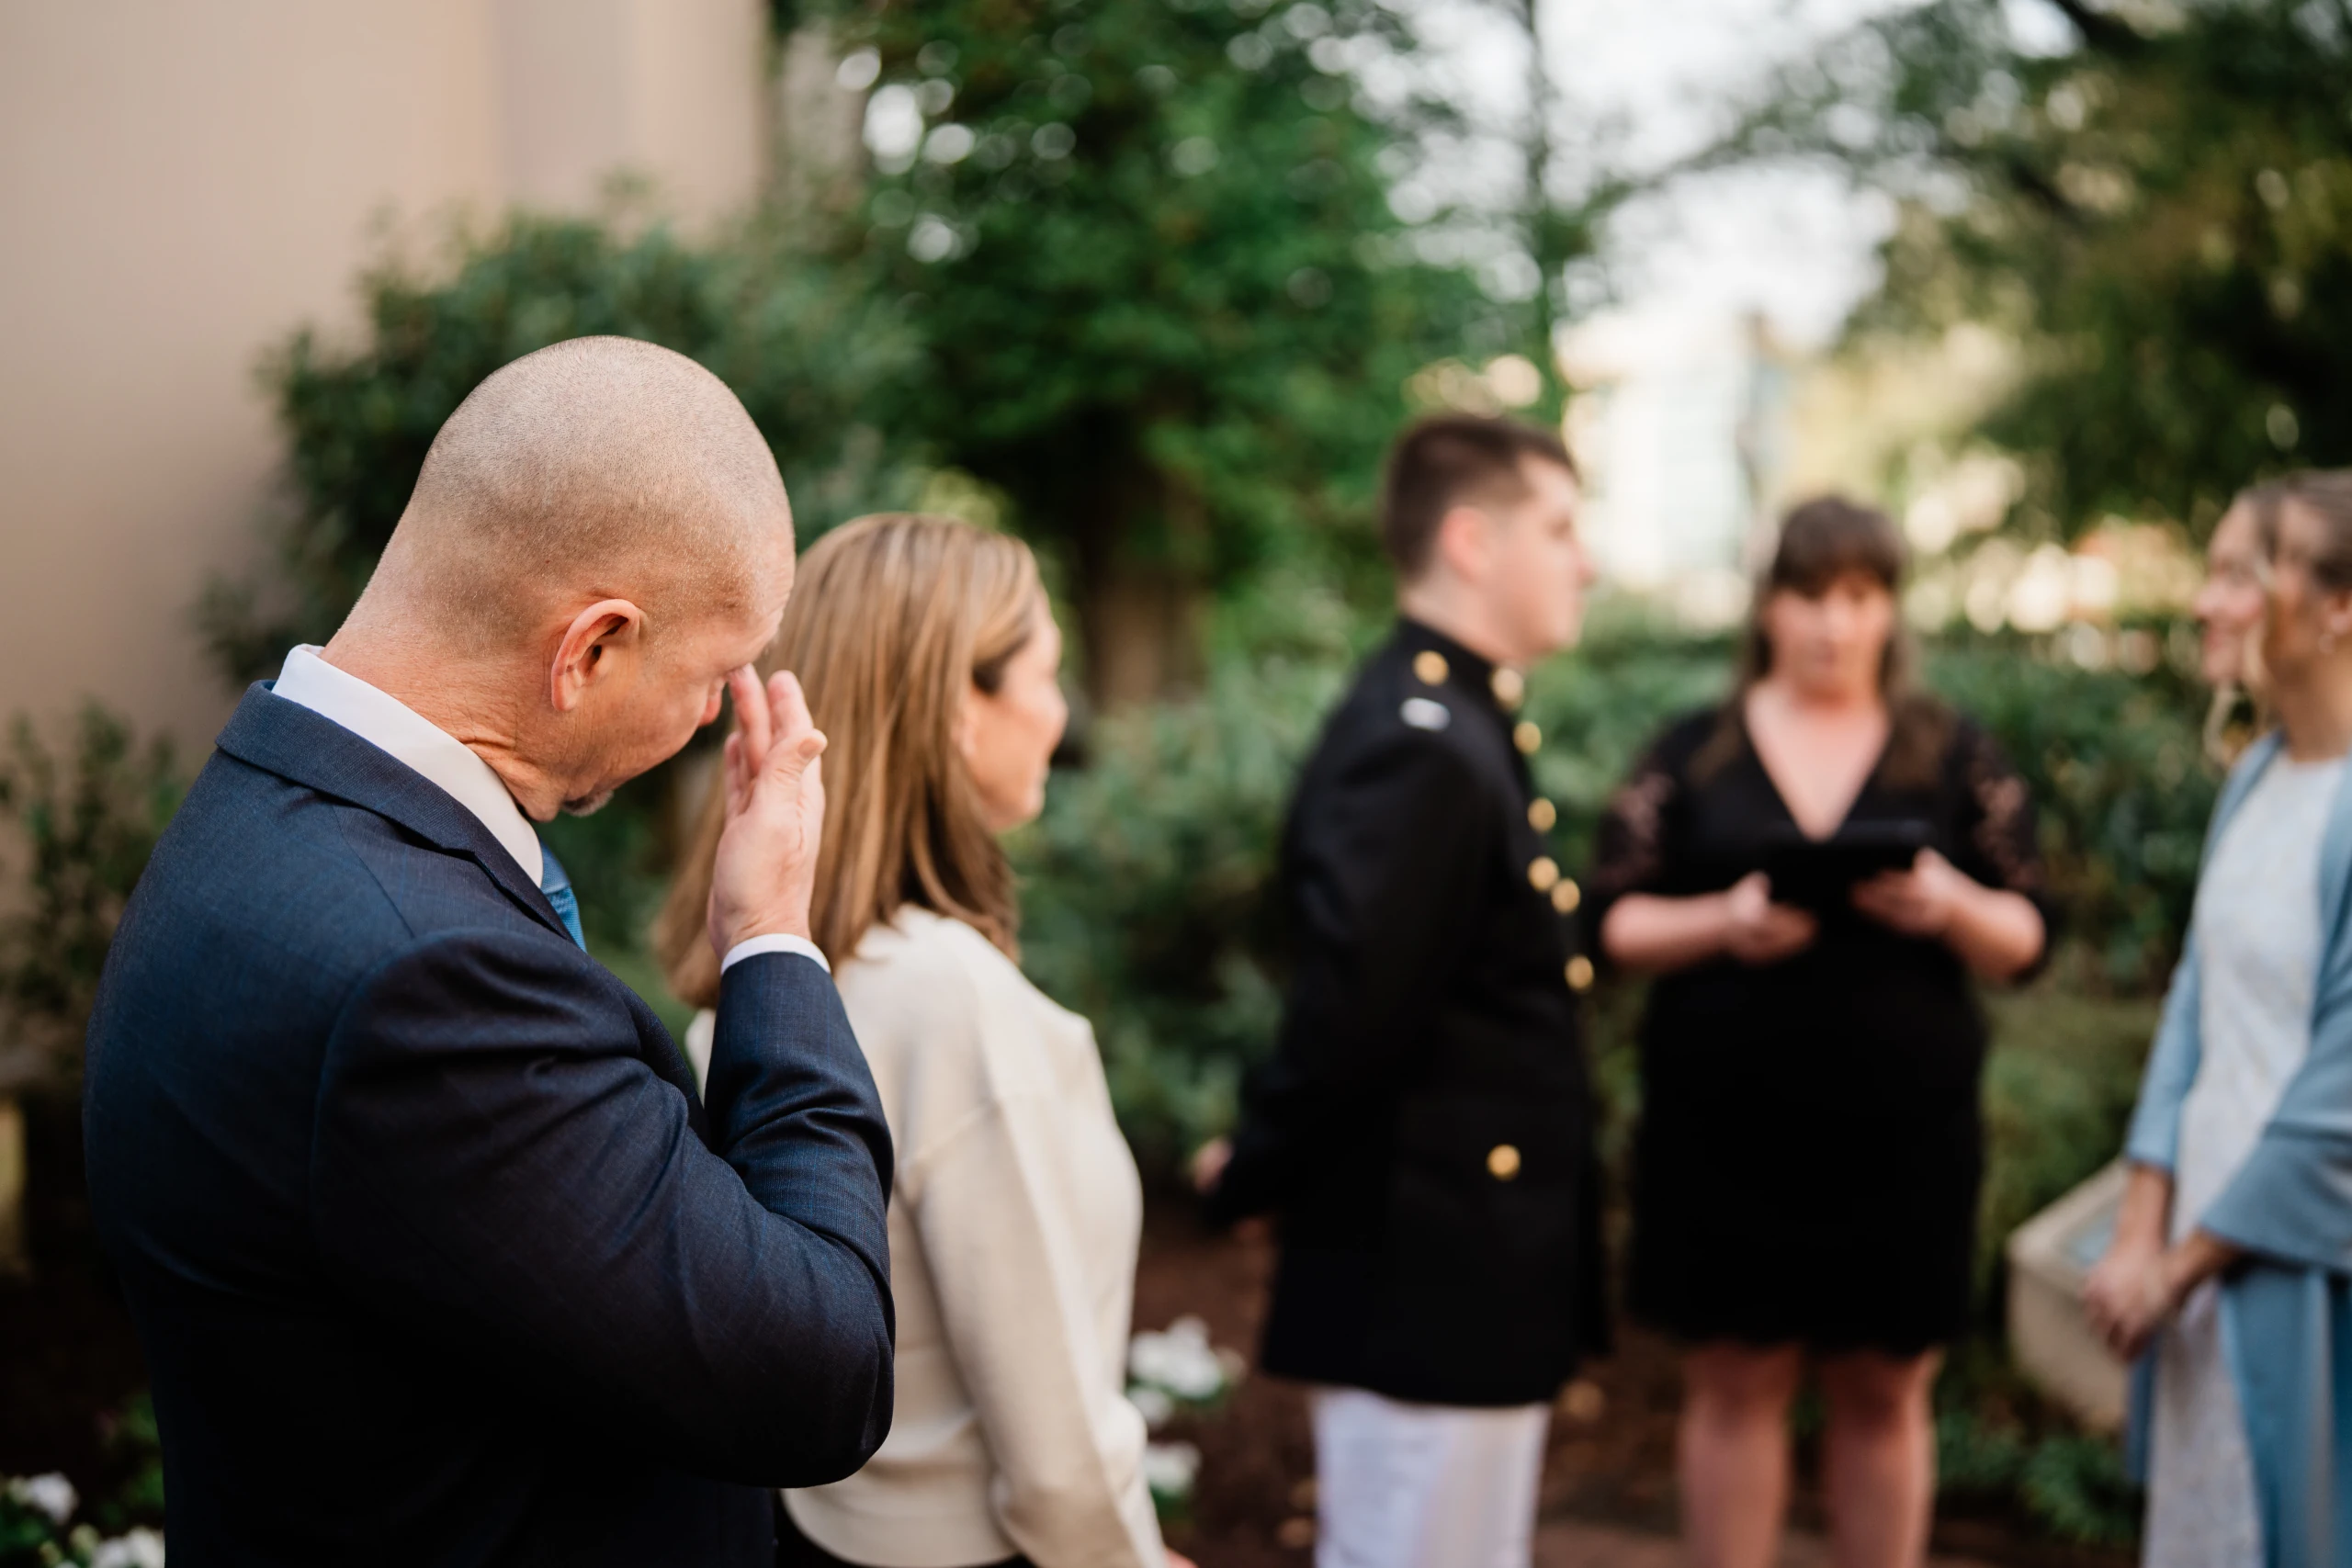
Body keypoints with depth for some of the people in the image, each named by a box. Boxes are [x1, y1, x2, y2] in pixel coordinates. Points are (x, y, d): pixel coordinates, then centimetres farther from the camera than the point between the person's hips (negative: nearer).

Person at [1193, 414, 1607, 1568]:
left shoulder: (1465, 731, 13)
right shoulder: (1416, 749, -22)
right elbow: (1349, 1014, -26)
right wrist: (1247, 1180, -11)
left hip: (1483, 1284, 10)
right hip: (1426, 1293, -10)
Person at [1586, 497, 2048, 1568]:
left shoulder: (1955, 758, 8)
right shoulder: (1692, 753, 6)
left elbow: (2025, 942, 5)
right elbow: (1612, 923, 2)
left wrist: (1954, 908, -16)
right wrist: (1722, 923, -16)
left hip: (1900, 1132, 1)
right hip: (1724, 1128, 0)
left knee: (1883, 1391, 7)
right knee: (1735, 1384, 4)